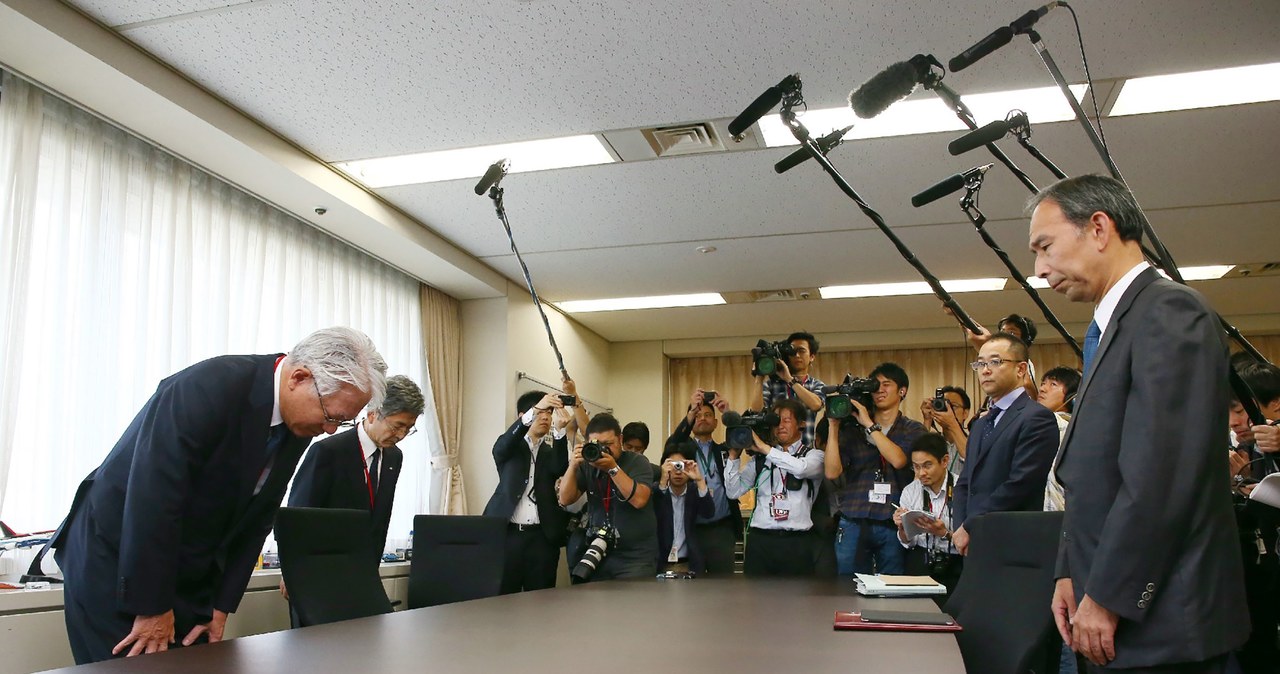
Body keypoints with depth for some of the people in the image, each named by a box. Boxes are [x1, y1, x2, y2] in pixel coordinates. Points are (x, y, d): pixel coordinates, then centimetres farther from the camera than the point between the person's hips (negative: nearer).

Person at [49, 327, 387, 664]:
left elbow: (255, 520, 3)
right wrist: (152, 608, -20)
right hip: (113, 559, -6)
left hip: (188, 573, 7)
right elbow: (151, 499, -27)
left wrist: (221, 607, 1)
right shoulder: (209, 386, -27)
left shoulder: (297, 425, -4)